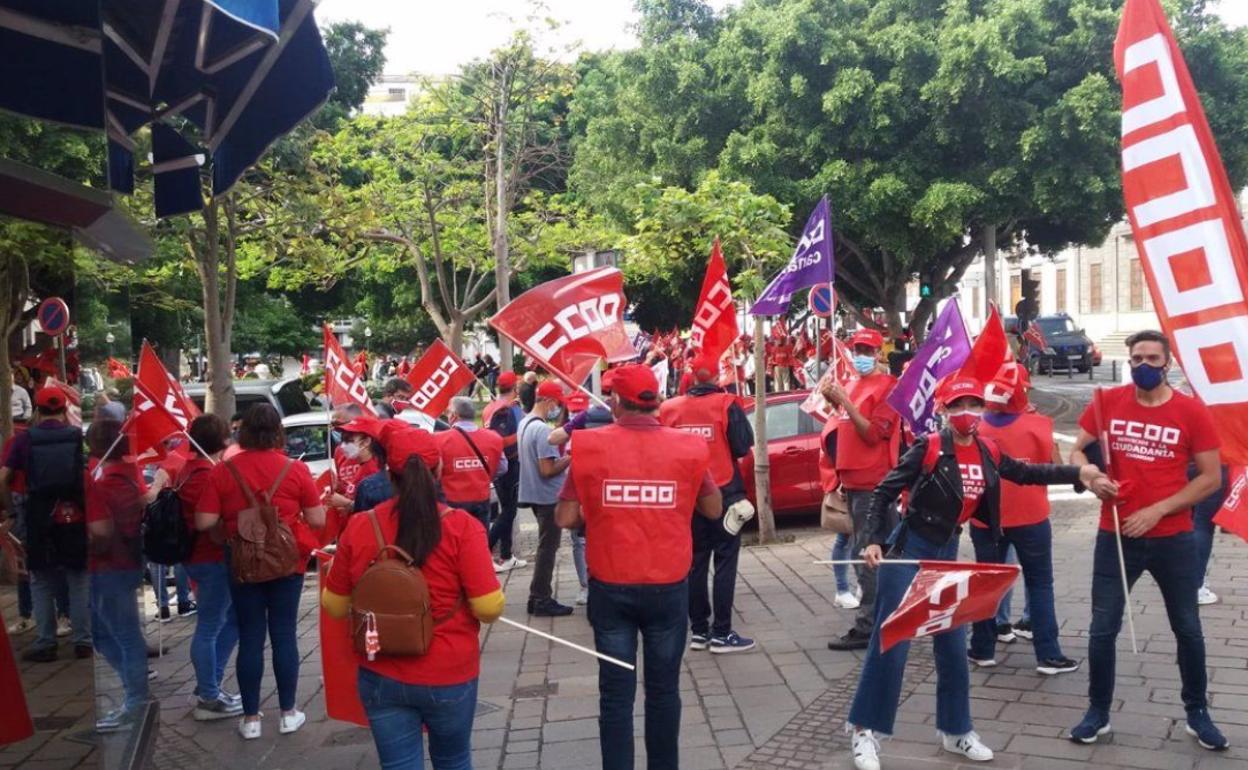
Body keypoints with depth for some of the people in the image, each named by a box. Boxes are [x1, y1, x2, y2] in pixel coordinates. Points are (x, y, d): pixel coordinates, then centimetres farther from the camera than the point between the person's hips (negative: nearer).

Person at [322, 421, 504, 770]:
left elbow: (335, 606, 4)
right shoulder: (460, 526, -14)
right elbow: (490, 608, -15)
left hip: (381, 676, 1)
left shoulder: (359, 527, -7)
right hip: (448, 675, -1)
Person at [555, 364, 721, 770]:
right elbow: (714, 510, 7)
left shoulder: (589, 446, -7)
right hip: (669, 587, 1)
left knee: (616, 692, 8)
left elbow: (566, 518, -4)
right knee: (663, 688, 13)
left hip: (610, 588, 0)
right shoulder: (687, 447, -5)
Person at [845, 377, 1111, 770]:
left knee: (953, 646, 13)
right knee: (890, 643, -5)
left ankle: (955, 731, 28)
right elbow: (885, 492, -13)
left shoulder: (989, 453, 2)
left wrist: (1079, 473, 5)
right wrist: (873, 540, -20)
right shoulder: (929, 447, -15)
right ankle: (864, 730, 7)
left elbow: (1027, 473, 15)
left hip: (947, 552, 6)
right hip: (907, 548, -6)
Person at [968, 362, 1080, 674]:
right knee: (1039, 584, 8)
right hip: (1030, 515, -2)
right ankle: (1048, 655, 8)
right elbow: (1054, 467, -3)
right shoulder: (1038, 424, -12)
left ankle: (982, 650, 19)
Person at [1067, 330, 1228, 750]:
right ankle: (1098, 713, 21)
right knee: (1102, 628, 5)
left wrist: (1157, 510, -14)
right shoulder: (1108, 402, -4)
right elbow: (1076, 452, 6)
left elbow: (1211, 477, -5)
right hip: (1116, 536, 1)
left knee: (1188, 629, 14)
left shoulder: (1192, 411, -7)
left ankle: (1197, 713, 32)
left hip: (1174, 539, 0)